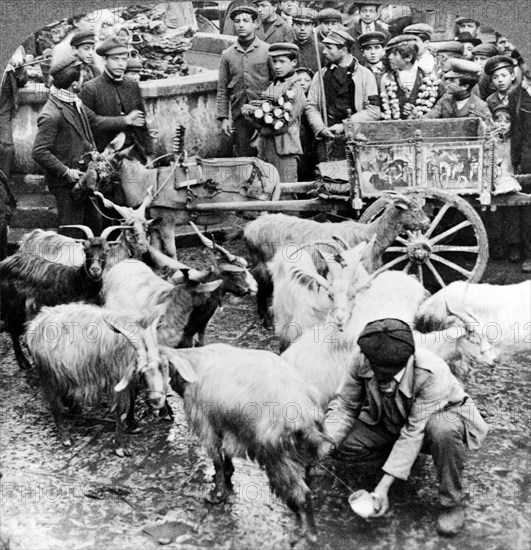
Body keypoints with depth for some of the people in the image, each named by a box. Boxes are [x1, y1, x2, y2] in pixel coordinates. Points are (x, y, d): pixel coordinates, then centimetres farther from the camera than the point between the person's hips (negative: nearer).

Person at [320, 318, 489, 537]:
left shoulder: (432, 373, -38)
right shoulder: (362, 362, -26)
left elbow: (415, 431, -35)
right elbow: (345, 406, -12)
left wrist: (383, 486, -36)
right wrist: (327, 442, -32)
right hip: (389, 423, 4)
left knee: (443, 429, -41)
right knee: (342, 445, -18)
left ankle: (452, 502, -15)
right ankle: (396, 458, 11)